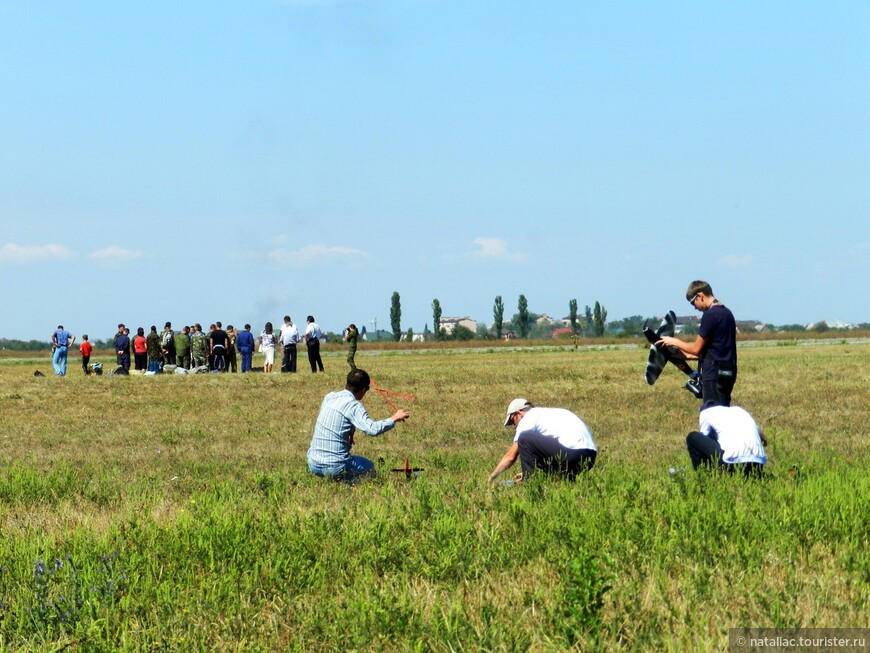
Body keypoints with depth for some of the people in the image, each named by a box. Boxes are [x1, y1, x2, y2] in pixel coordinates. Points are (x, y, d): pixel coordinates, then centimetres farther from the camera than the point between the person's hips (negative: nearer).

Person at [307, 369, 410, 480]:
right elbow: (373, 429, -27)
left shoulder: (329, 397, 7)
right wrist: (394, 419, -14)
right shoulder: (353, 405, -15)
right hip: (335, 466, -7)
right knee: (369, 467, 21)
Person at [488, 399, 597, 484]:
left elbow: (511, 456, 8)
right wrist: (530, 472, 44)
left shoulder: (528, 418, 7)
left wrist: (491, 478, 19)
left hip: (572, 453, -9)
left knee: (524, 439, -2)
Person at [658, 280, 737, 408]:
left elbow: (696, 349, -11)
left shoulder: (710, 315, -14)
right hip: (727, 373, 9)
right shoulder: (726, 313, 14)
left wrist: (674, 342, 3)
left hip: (714, 374, -9)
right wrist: (687, 355, 21)